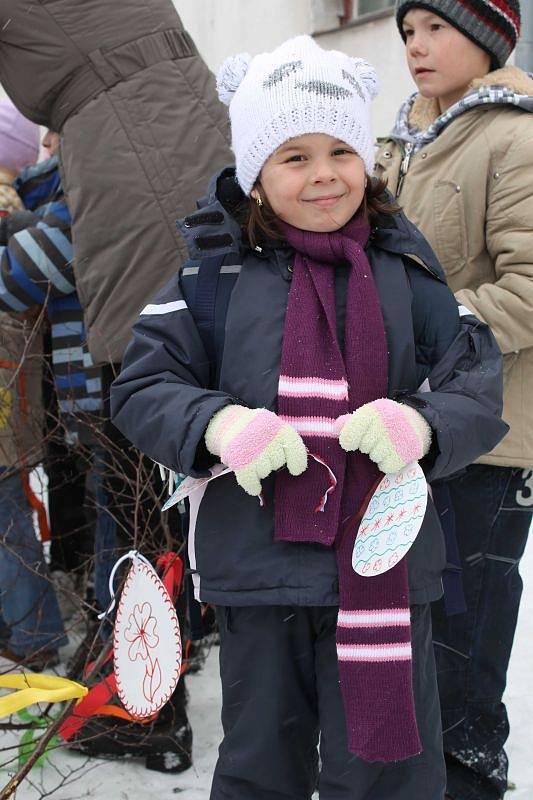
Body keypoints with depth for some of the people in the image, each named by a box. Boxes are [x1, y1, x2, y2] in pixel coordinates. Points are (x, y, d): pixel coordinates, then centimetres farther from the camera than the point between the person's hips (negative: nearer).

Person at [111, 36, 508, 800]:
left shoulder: (404, 270, 0)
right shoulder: (218, 272, -3)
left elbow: (478, 388, -3)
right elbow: (141, 387, -3)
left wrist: (424, 423, -24)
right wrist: (215, 423, -22)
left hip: (385, 567, 1)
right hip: (257, 567, 0)